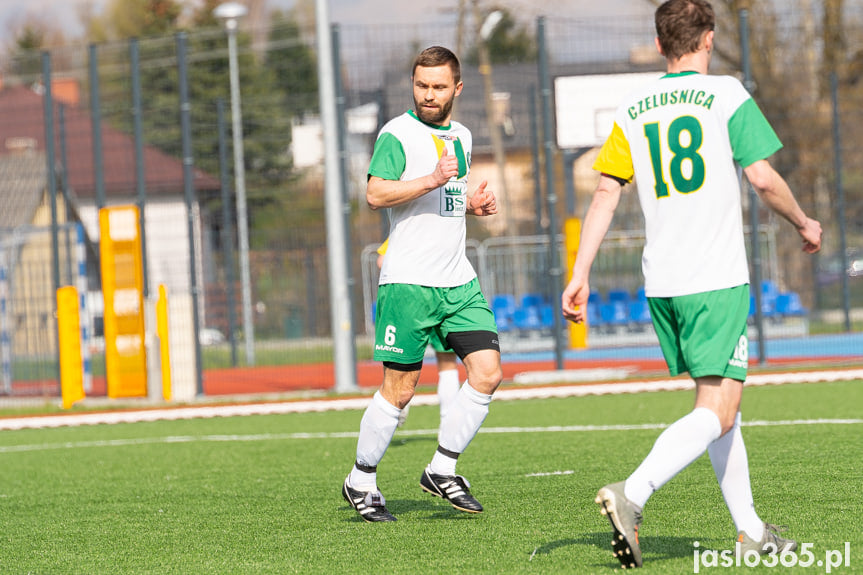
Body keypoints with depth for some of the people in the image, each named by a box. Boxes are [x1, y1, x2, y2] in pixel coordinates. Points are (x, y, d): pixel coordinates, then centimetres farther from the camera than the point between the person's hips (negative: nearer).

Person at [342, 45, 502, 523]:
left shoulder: (461, 136, 16)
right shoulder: (398, 134, -7)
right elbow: (376, 194, -19)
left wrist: (474, 203, 10)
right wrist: (431, 180, -28)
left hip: (459, 281, 7)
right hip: (408, 282, -7)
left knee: (487, 373, -5)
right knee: (399, 389, -3)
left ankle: (441, 470, 7)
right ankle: (361, 482, 12)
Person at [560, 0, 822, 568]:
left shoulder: (631, 110, 8)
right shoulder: (726, 95, -4)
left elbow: (605, 195, 3)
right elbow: (764, 178, -8)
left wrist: (580, 275, 4)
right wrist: (804, 223, 10)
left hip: (661, 283, 6)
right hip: (719, 281, -6)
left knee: (718, 402, 17)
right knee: (716, 413, -8)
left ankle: (751, 531, 19)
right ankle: (631, 495, -28)